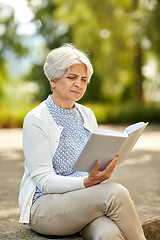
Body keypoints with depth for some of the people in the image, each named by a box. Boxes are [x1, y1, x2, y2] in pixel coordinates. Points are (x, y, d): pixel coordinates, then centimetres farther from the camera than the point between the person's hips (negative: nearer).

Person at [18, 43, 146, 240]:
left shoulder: (87, 115, 12)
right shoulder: (36, 120, -8)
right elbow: (44, 181, -13)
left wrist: (101, 174, -9)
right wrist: (87, 182, -28)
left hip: (86, 201, 5)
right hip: (43, 206, -5)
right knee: (116, 192, -27)